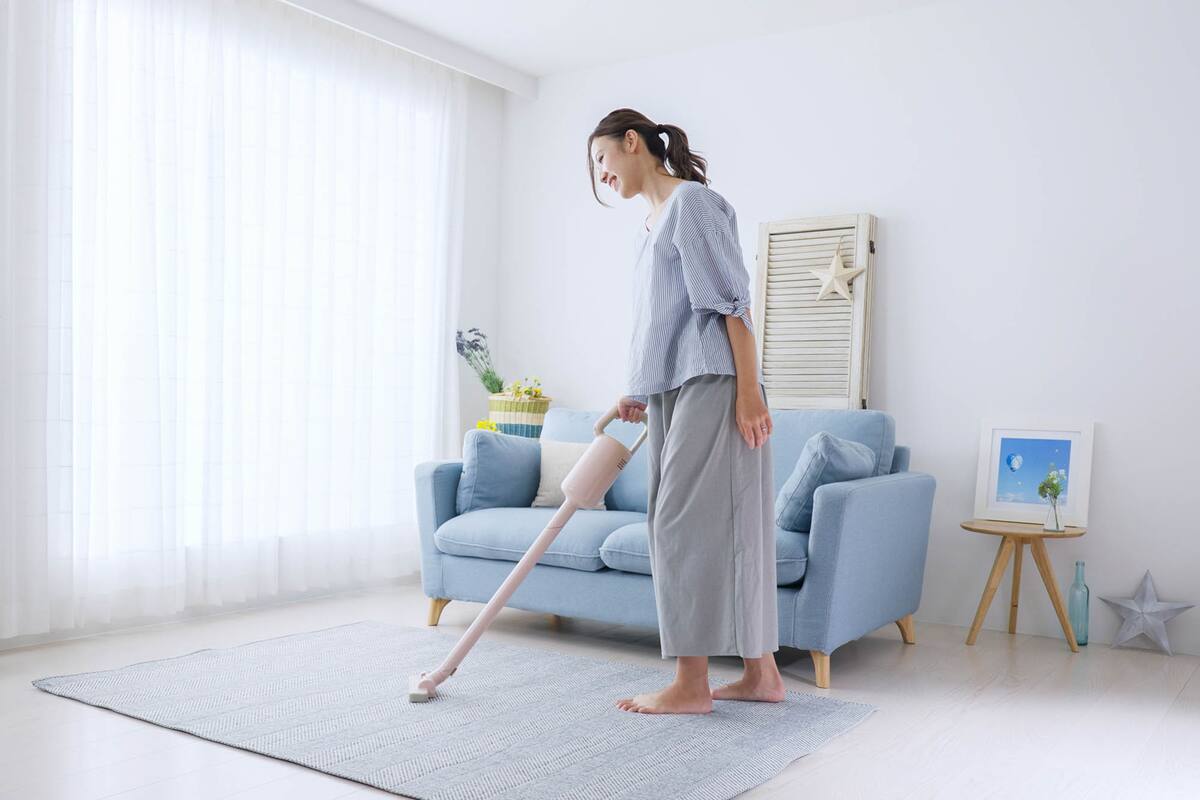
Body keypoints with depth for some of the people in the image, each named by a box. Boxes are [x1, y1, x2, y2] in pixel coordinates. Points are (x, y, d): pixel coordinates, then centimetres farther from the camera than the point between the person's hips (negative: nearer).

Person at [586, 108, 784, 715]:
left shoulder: (692, 201, -5)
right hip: (671, 394, 9)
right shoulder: (648, 231, 22)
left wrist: (749, 391, -18)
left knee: (687, 524, -9)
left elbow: (730, 300, -13)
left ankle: (691, 686, -1)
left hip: (711, 387, -9)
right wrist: (640, 394, 14)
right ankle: (761, 673, 16)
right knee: (730, 528, 9)